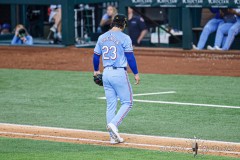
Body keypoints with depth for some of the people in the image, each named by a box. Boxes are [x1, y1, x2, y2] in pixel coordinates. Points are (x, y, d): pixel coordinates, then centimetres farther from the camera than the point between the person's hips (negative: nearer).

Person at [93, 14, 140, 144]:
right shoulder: (124, 38, -8)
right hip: (119, 73, -6)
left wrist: (96, 70, 31)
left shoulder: (102, 37, 9)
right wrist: (136, 73, -3)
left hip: (106, 73, 6)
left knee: (111, 105, 10)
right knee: (127, 102, 4)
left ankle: (113, 137, 10)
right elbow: (130, 57, -11)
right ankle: (113, 124, -17)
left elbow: (96, 56, 15)